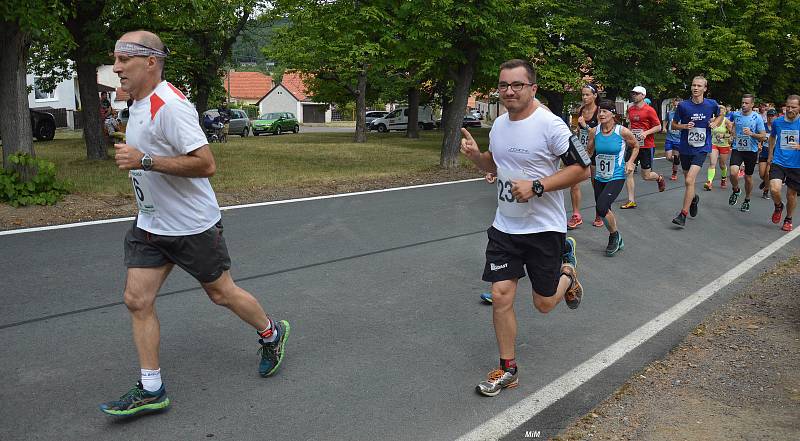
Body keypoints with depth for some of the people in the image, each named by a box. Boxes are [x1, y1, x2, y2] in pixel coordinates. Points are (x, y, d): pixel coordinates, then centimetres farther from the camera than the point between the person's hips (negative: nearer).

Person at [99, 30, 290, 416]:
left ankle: (272, 334, 35)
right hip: (150, 224, 9)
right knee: (137, 300, 2)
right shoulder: (139, 103, 9)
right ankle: (151, 390, 12)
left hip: (193, 226, -8)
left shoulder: (170, 105, -22)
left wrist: (144, 160, -29)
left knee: (221, 293, 8)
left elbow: (206, 164, -29)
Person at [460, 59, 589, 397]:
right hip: (504, 226, 5)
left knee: (544, 303, 7)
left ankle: (567, 269, 40)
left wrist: (536, 186, -23)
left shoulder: (550, 125, -16)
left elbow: (582, 169, -14)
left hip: (544, 227, -5)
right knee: (500, 295, -2)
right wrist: (475, 156, -2)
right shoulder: (499, 124, 5)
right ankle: (507, 369, 13)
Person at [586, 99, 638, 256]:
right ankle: (617, 241, 37)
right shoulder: (594, 132, -3)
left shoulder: (622, 132, -11)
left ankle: (615, 235, 7)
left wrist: (630, 162, -7)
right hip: (599, 177, 5)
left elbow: (636, 146, 6)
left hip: (616, 177, -5)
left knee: (601, 207, -21)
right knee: (602, 211, 12)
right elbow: (589, 152, 10)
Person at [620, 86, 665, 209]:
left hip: (647, 146, -5)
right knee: (628, 173, -5)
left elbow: (658, 127, -8)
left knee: (646, 176, 2)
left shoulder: (649, 110, -10)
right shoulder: (630, 109, 8)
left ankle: (659, 178, 37)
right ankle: (631, 201, 1)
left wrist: (646, 133, -21)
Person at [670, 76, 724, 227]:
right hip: (685, 148, 2)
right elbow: (674, 125, 5)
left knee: (689, 180, -17)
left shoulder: (712, 104, -3)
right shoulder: (683, 105, -5)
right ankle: (694, 198, 50)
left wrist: (715, 123, -2)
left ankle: (683, 215, -10)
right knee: (688, 180, 16)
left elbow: (719, 116, 19)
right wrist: (684, 126, -14)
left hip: (701, 148, -2)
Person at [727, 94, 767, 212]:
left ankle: (747, 200, 31)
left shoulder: (757, 117, -8)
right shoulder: (735, 115, -1)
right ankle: (736, 190, 10)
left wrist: (751, 133, -24)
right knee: (733, 172, -21)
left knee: (748, 177, 10)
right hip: (737, 149, 1)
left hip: (751, 151, -1)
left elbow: (763, 136, -7)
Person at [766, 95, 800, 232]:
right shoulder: (777, 122, 0)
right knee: (774, 189, -19)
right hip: (778, 162, 1)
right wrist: (770, 155, 20)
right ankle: (778, 206, 16)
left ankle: (788, 219, 33)